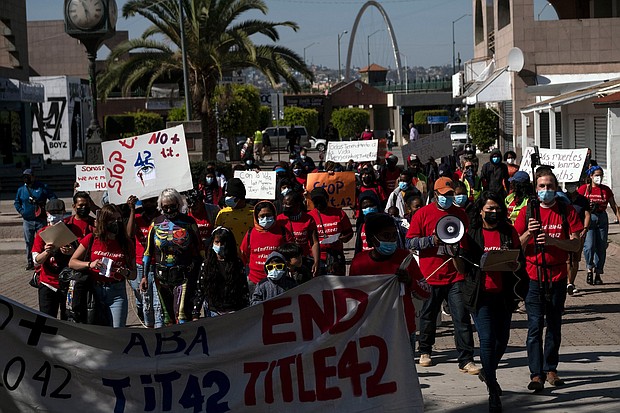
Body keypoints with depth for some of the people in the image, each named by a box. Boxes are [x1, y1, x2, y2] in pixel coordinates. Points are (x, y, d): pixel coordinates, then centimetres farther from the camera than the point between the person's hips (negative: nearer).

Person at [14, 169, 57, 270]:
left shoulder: (42, 187, -1)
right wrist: (21, 211, 5)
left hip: (41, 220, -3)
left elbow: (53, 198, 1)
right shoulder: (21, 190, 9)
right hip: (27, 221, 3)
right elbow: (16, 202, 21)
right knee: (29, 243, 6)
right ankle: (30, 263, 14)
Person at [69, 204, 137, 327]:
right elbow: (72, 262, 3)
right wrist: (90, 264, -14)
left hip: (117, 294, 0)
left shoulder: (126, 243, 5)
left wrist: (126, 273, -14)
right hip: (94, 292, 0)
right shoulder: (91, 239, 2)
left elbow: (133, 274, 9)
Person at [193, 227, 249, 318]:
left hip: (233, 311, -1)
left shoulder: (237, 264, 3)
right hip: (213, 312, 1)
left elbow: (244, 290, 4)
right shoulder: (206, 264, 7)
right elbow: (199, 291, 6)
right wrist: (195, 315, 0)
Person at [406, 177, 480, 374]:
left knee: (462, 317, -6)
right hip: (431, 275, -1)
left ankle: (466, 360, -4)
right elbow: (410, 242, -4)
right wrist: (432, 240, -17)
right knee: (428, 315, 13)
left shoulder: (460, 214, 10)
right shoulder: (423, 213, 1)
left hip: (456, 275, 1)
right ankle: (425, 352, 33)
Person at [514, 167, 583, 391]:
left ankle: (550, 369, 22)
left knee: (554, 325, 10)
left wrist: (553, 241, -18)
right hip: (534, 276, -1)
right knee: (535, 326, -7)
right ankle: (536, 374, -7)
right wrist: (528, 233, -17)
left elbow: (576, 244, -2)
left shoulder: (566, 211, 3)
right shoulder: (527, 211, 2)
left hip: (558, 275, 2)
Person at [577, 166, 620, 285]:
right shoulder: (584, 188, 1)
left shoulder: (606, 190, 9)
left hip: (602, 219, 3)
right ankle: (590, 269, 4)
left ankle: (598, 274, 13)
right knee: (589, 246, -17)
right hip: (588, 218, -3)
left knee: (601, 248, 4)